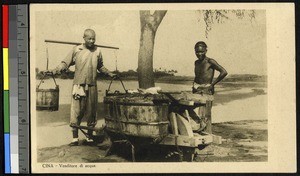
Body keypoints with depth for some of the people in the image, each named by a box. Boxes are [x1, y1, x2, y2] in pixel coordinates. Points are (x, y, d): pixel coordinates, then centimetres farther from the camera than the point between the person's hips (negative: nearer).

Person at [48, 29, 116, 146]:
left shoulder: (97, 51, 9)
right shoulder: (76, 50, 1)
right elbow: (65, 63, 1)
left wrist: (110, 74, 17)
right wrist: (55, 70, -13)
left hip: (92, 86, 3)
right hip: (78, 85, -3)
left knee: (91, 112, 8)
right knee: (76, 112, -4)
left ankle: (89, 136, 20)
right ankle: (75, 138, 4)